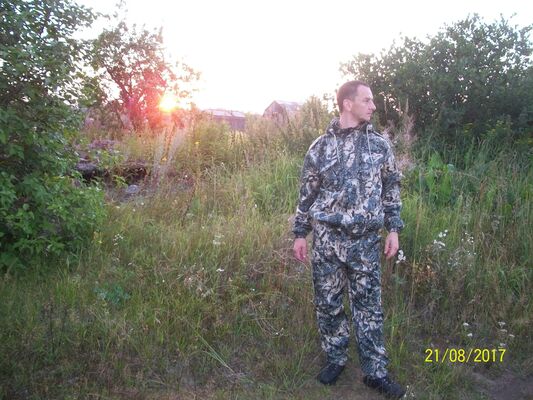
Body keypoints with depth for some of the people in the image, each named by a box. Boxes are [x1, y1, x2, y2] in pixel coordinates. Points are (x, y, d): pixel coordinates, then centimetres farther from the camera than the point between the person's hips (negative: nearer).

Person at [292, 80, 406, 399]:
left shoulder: (380, 144, 4)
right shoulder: (321, 145, 1)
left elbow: (392, 189, 9)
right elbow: (308, 192, 5)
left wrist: (394, 230, 4)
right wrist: (300, 234, 4)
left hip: (365, 239, 0)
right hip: (327, 237, 0)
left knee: (369, 305, 7)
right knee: (328, 303, 9)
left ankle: (376, 372, 20)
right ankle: (336, 359, 30)